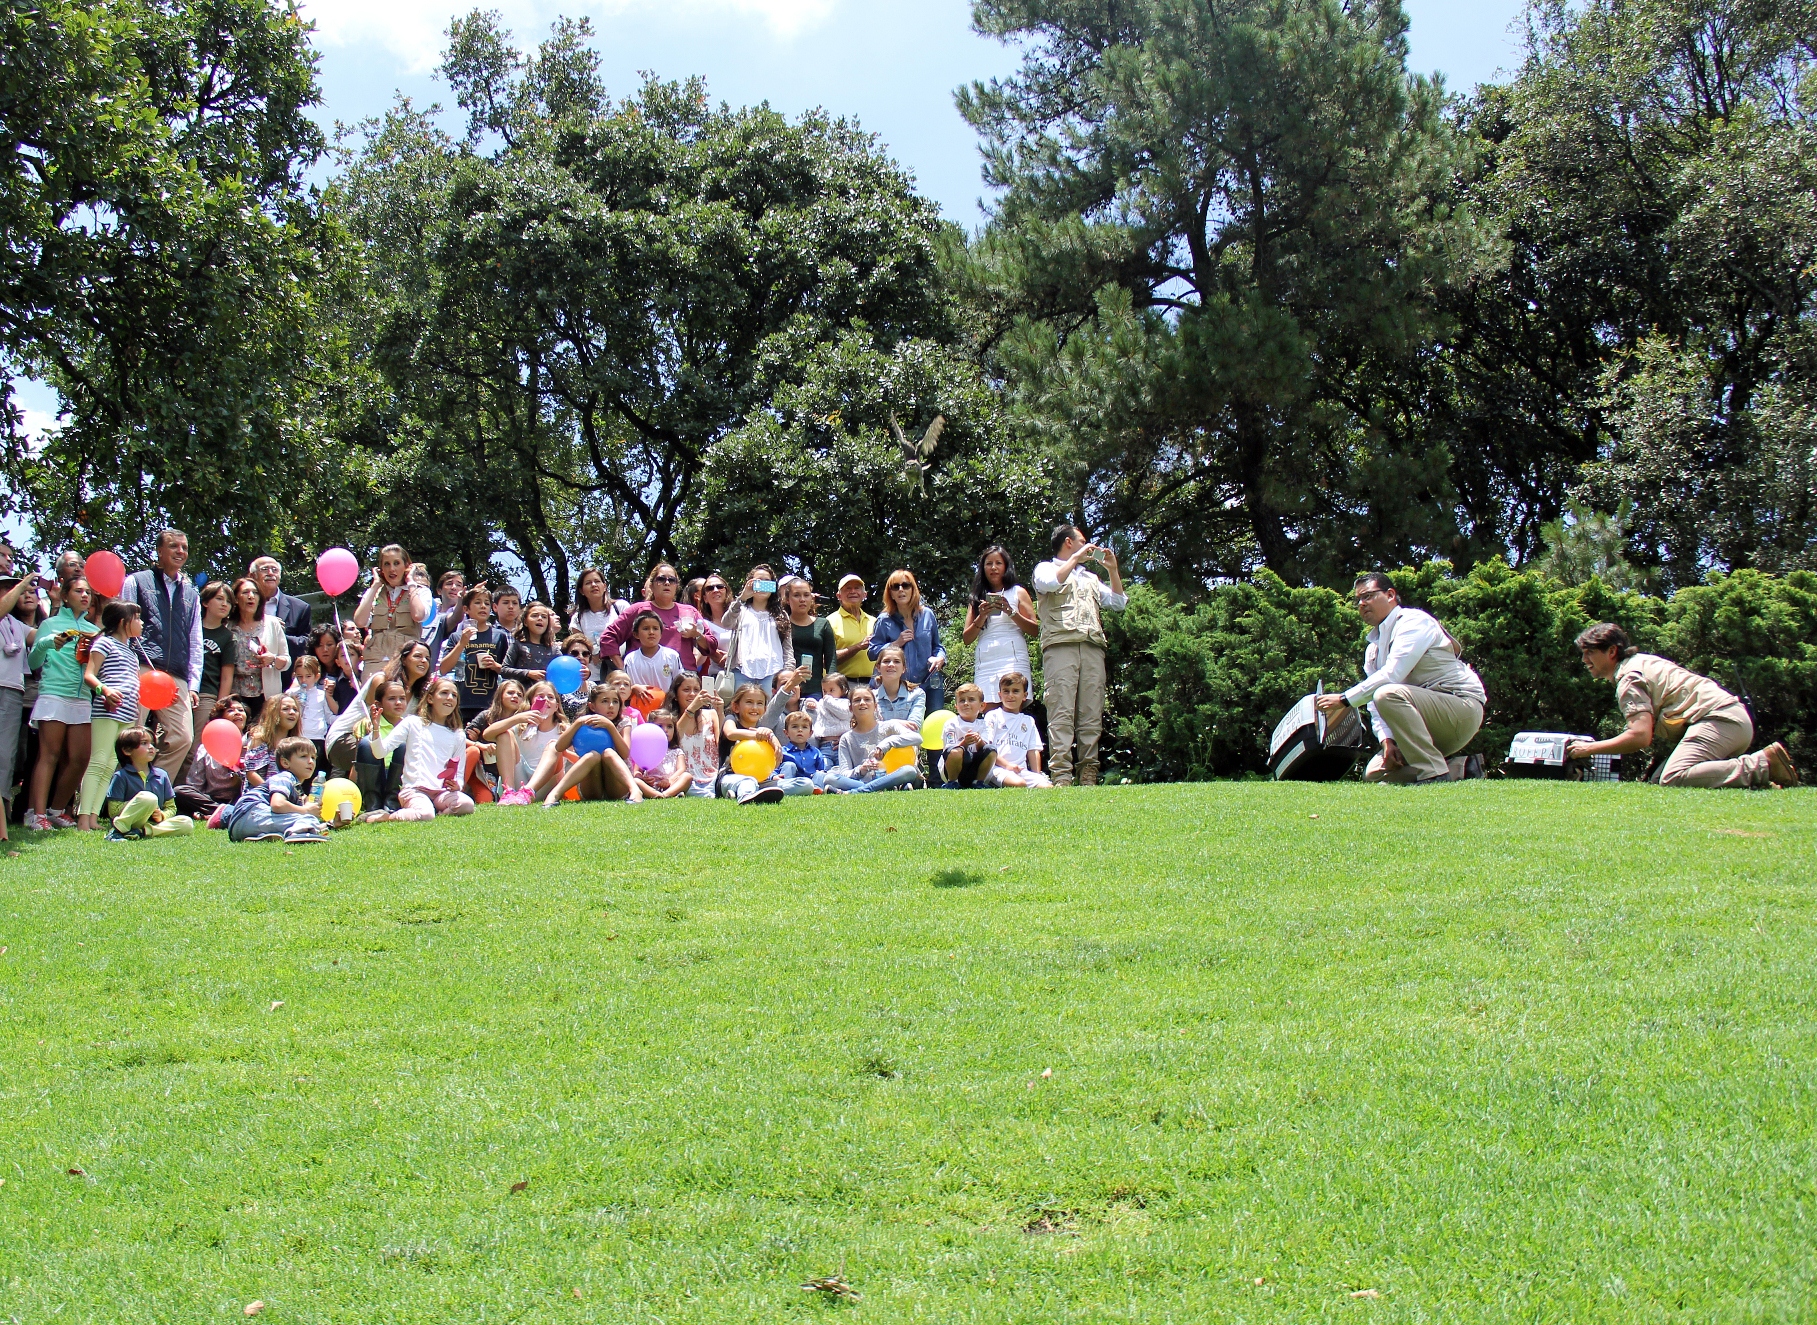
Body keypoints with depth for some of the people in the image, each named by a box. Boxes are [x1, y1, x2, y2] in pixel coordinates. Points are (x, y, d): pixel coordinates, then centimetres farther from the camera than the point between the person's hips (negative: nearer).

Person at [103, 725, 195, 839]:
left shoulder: (161, 775, 11)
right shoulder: (121, 776, -3)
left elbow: (171, 807, 14)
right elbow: (113, 811, -9)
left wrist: (162, 815, -9)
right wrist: (141, 804, -17)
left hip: (153, 823, 6)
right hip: (125, 823, -6)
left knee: (187, 824, -19)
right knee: (148, 797, -32)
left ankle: (141, 832, -28)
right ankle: (118, 830, -27)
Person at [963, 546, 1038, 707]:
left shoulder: (1018, 593, 13)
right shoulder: (978, 598, 20)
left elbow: (1034, 629, 3)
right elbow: (967, 638, 12)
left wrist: (1011, 612, -10)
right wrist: (982, 617, -4)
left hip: (1013, 660, -2)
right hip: (985, 663, 2)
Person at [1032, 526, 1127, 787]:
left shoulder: (1090, 577, 31)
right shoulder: (1046, 568, 16)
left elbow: (1119, 603, 25)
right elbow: (1050, 582, -8)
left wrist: (1112, 570, 17)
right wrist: (1076, 558, 0)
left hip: (1092, 648, 6)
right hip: (1060, 645, -5)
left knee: (1092, 716, -2)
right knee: (1062, 714, -14)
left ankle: (1088, 776, -4)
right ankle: (1061, 776, -20)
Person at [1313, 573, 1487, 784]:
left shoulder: (1413, 621, -10)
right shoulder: (1373, 648, 16)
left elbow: (1392, 675, -24)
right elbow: (1374, 704, 6)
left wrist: (1345, 699, -24)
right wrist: (1387, 740, -13)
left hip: (1464, 709, -9)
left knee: (1388, 694, -32)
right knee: (1374, 774, -1)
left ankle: (1434, 774, -28)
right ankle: (1458, 769, 2)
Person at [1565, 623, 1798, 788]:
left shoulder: (1629, 678, -8)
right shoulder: (1641, 661, 24)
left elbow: (1640, 737, -19)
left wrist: (1590, 748, -10)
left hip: (1719, 720, -10)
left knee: (1672, 779, -26)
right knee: (1659, 777, 7)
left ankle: (1763, 765, -23)